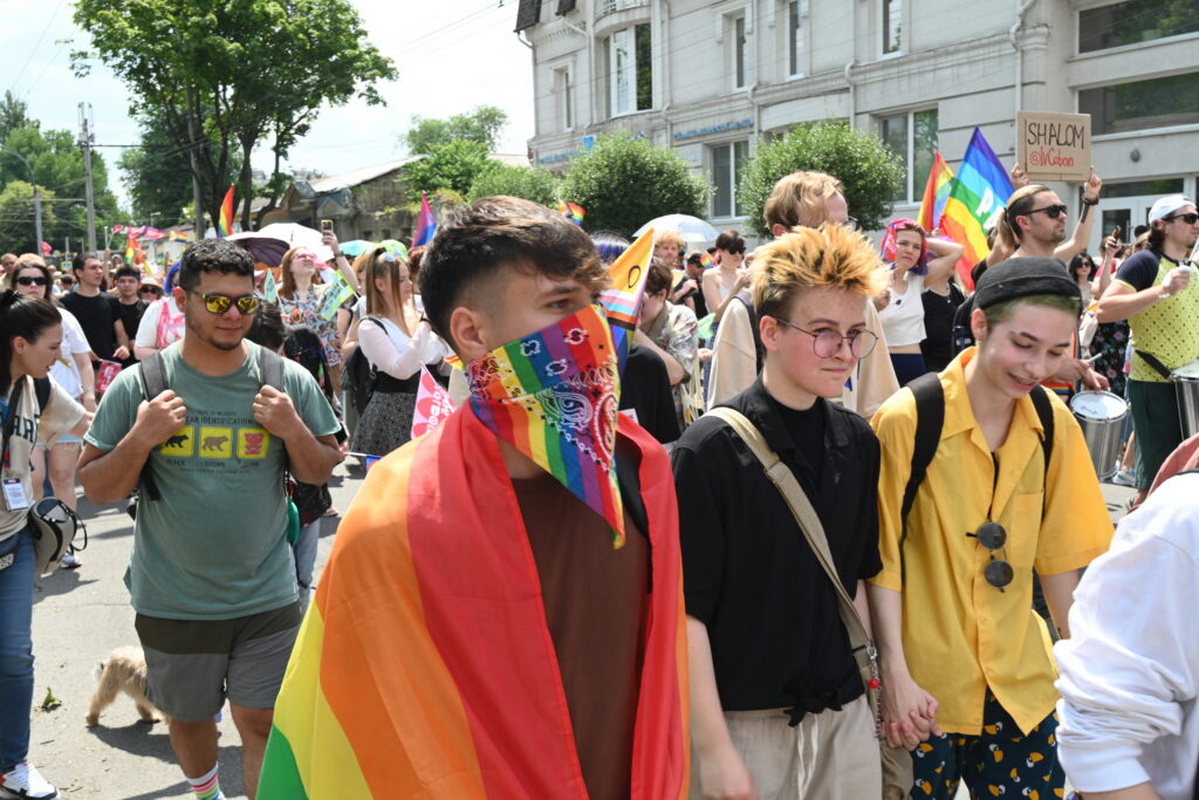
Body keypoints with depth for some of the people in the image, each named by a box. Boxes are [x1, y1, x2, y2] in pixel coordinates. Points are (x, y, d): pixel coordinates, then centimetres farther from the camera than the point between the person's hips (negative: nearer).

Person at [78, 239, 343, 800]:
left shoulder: (288, 381, -6)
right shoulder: (139, 385, -8)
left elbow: (319, 473, 2)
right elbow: (95, 489, -4)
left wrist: (293, 429, -17)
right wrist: (140, 439, -21)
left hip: (266, 597, -1)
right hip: (172, 601, 2)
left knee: (262, 721, 4)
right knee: (189, 717, 23)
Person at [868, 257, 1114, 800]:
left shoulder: (1053, 422, -1)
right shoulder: (908, 419, -16)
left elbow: (1057, 551, 8)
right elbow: (882, 555, -12)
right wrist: (895, 675, -14)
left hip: (1020, 680, 5)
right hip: (923, 686, -4)